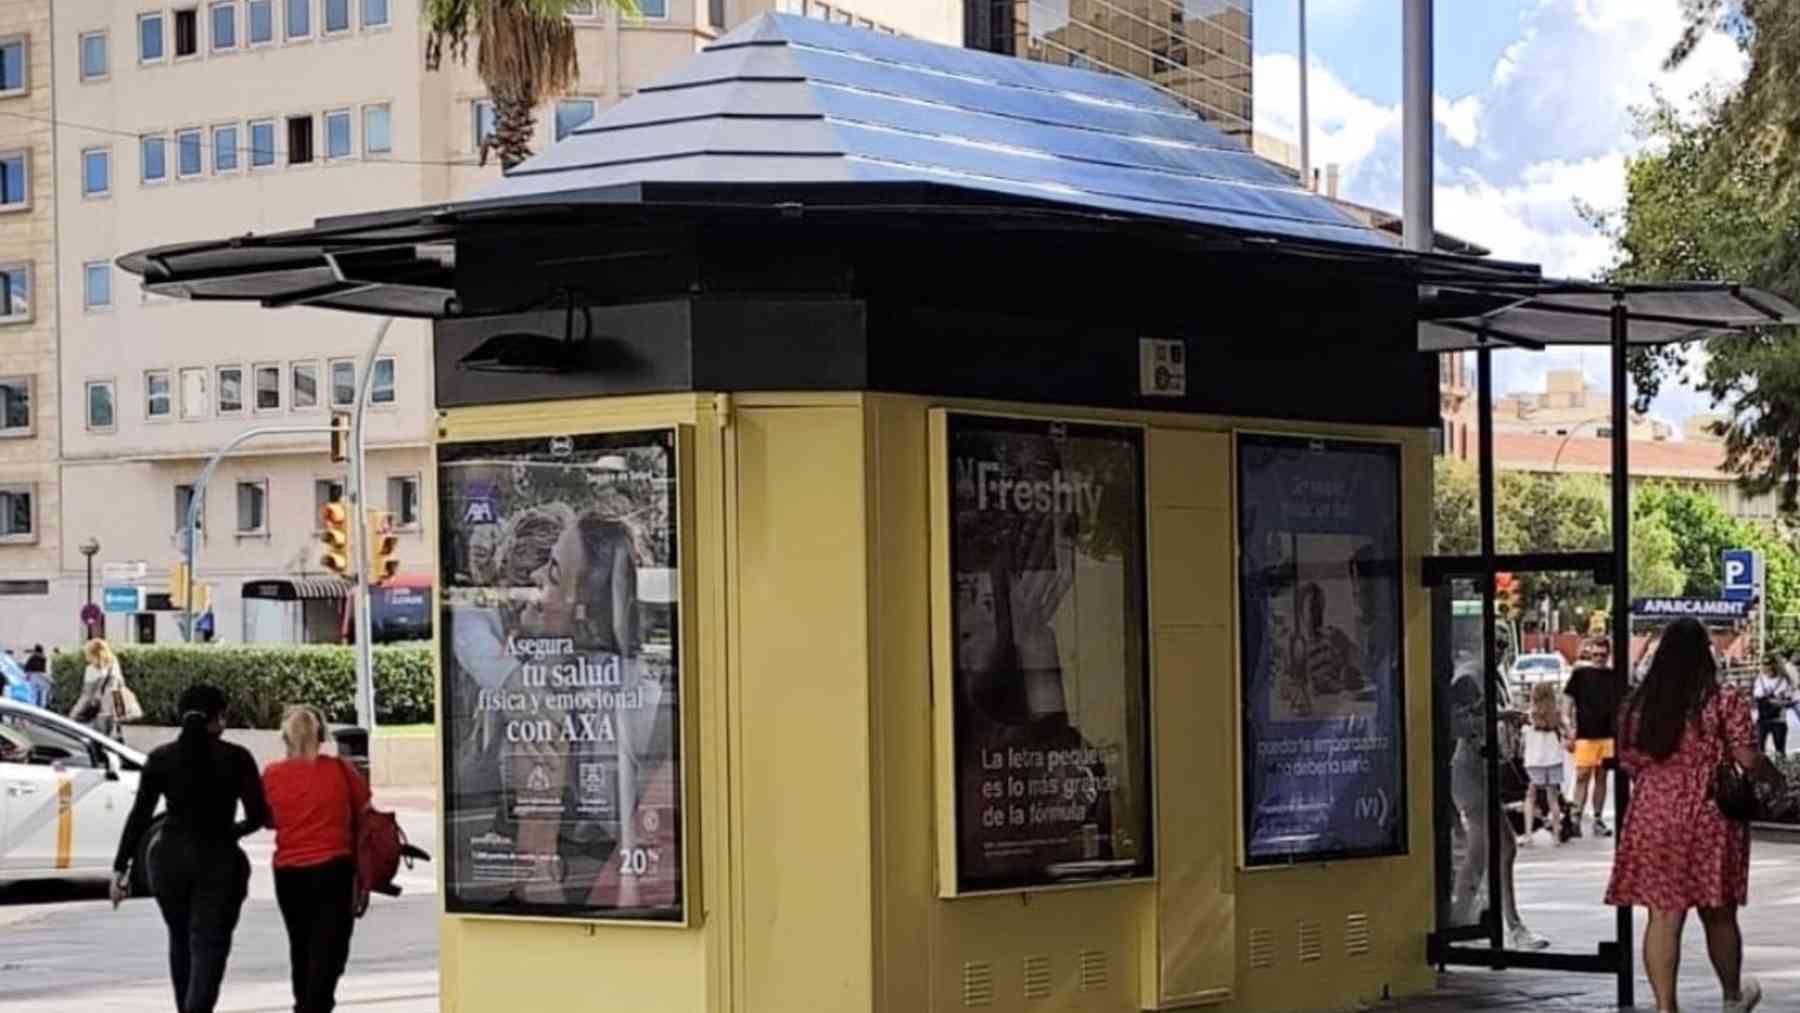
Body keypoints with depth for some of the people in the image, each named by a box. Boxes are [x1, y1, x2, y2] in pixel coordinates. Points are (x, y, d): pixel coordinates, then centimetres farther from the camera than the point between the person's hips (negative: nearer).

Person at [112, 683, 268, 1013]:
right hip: (218, 860, -3)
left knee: (180, 940, 21)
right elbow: (258, 815, -6)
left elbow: (139, 815, -1)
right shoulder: (236, 758, -5)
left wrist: (121, 867, 0)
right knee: (208, 944, -3)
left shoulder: (161, 758, 1)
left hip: (170, 859, 3)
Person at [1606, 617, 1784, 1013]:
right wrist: (1775, 776, 9)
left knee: (1663, 916, 3)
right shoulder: (1724, 702, -7)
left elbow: (1629, 762, 10)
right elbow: (1748, 758, -10)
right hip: (1710, 817, -2)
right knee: (1719, 915, 14)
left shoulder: (1637, 704, 4)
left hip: (1652, 815, 2)